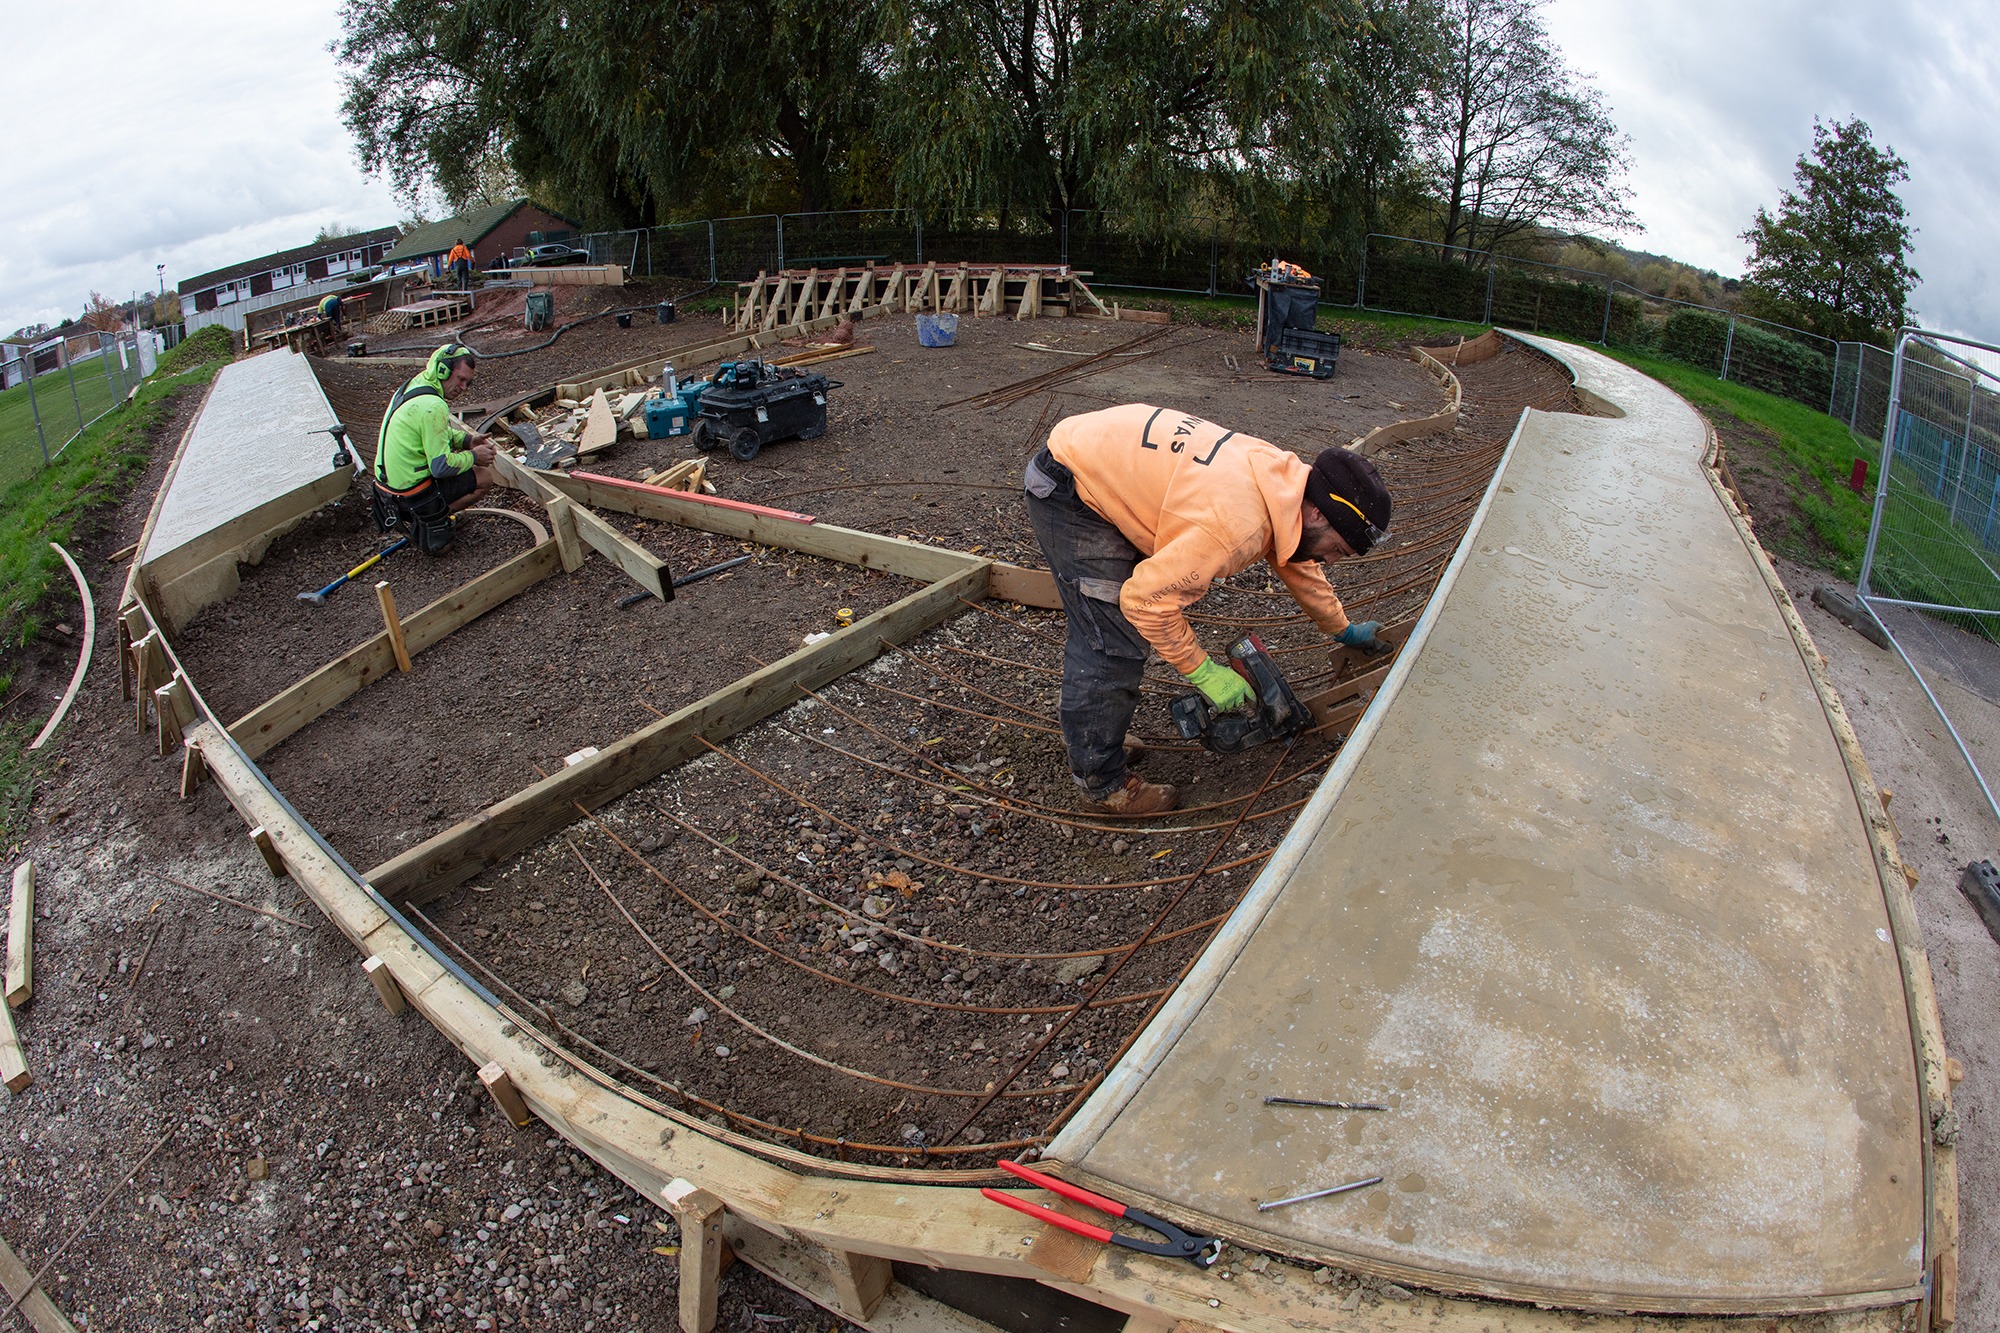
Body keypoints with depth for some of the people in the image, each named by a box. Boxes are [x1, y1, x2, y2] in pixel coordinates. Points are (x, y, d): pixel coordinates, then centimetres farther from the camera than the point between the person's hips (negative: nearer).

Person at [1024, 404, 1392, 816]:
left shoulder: (1286, 476, -1)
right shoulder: (1237, 524, -30)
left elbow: (1296, 563, 19)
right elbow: (1147, 598, -27)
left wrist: (1344, 630, 30)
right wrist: (1203, 672, -16)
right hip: (1066, 489, -9)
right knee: (1114, 646, -6)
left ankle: (1082, 722, 40)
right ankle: (1101, 784, 9)